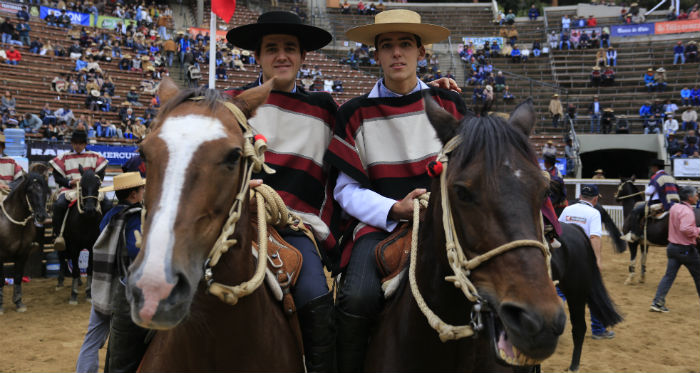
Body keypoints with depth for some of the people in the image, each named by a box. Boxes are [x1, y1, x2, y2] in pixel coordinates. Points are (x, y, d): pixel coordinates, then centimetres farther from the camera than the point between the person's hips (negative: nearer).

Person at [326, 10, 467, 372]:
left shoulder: (449, 105, 9)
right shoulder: (355, 114, 4)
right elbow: (347, 189, 1)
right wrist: (395, 209, -14)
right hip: (384, 223, -1)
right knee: (358, 298, -28)